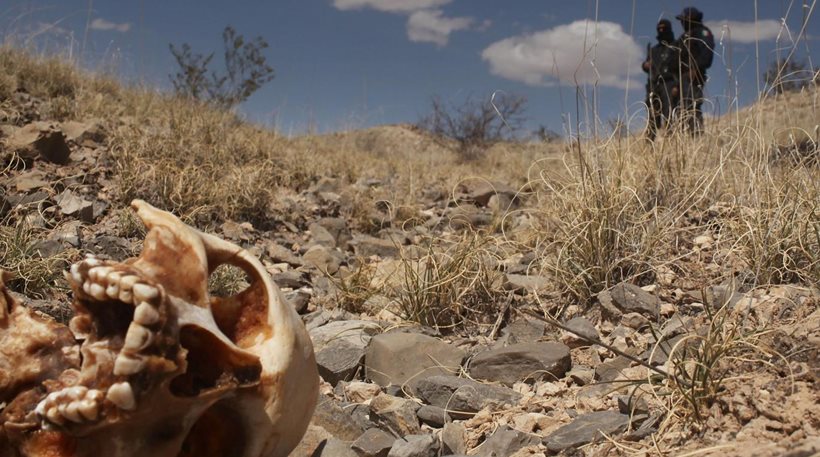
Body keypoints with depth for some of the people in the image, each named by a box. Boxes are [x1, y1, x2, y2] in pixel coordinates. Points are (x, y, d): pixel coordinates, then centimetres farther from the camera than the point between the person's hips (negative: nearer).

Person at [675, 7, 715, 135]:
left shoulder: (702, 32, 0)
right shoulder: (686, 36, 25)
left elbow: (706, 53, -15)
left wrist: (695, 69, -25)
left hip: (693, 76, -9)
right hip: (684, 76, 9)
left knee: (692, 106, -17)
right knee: (684, 108, 3)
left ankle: (698, 134, -21)